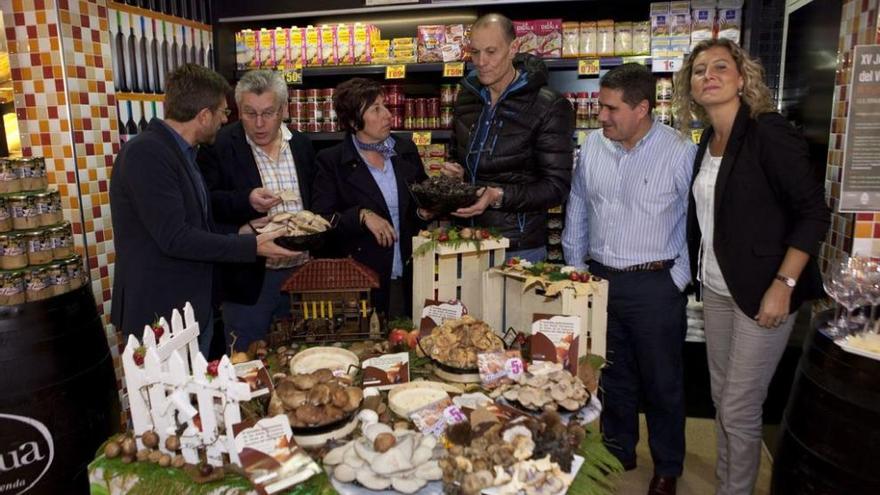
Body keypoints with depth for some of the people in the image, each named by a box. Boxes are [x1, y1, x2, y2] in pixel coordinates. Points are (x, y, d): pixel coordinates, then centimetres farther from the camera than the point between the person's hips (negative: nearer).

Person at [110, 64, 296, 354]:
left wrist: (239, 233, 5)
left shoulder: (181, 152, 10)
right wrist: (250, 246, -20)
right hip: (161, 315, -9)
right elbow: (173, 238, -24)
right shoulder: (146, 153, -19)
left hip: (195, 306, 9)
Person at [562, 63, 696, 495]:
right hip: (600, 280, 5)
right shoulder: (592, 147, 4)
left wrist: (679, 278, -9)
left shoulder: (680, 153, -11)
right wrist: (576, 271, 12)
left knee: (661, 381, 10)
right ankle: (618, 452, 38)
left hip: (656, 286, -4)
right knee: (612, 375, 18)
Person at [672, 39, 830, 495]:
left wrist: (783, 285, -19)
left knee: (738, 409, 2)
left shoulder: (768, 133, -14)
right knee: (721, 398, 16)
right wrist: (700, 276, 9)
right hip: (716, 288, 7)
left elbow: (814, 214, -15)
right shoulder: (708, 142, 7)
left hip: (761, 292, -7)